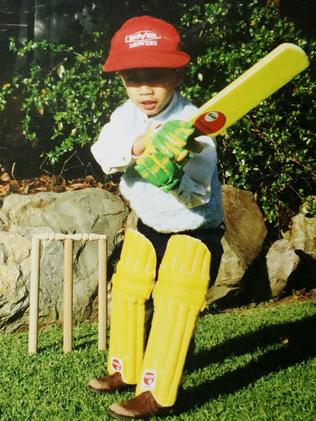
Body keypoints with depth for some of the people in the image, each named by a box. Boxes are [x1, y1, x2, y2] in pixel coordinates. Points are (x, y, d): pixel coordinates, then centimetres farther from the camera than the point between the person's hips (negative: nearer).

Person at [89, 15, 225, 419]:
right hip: (147, 225, 7)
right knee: (126, 290, 14)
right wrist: (136, 146, -47)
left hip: (193, 229, -7)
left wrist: (173, 178, -48)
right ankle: (125, 370, 31)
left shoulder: (193, 125, -25)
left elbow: (197, 193, -27)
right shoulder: (125, 115, -8)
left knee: (174, 304, -12)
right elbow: (104, 152, -28)